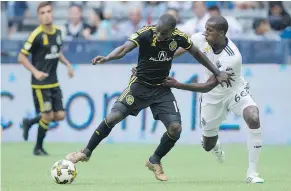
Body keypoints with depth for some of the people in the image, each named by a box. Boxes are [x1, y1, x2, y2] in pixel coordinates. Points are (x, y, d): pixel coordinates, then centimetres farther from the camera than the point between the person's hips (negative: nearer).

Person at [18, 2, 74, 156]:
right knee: (48, 115, -6)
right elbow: (21, 57, -12)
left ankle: (29, 122, 26)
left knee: (60, 115, 3)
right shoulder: (36, 35, -16)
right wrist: (35, 72, -23)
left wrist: (67, 64, 8)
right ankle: (38, 148, 14)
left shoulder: (57, 32, 4)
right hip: (40, 84, -6)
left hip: (54, 83, 6)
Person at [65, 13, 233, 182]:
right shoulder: (146, 34, -23)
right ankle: (86, 152, 6)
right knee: (113, 118, -14)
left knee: (175, 128, -11)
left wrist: (217, 72, 5)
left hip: (162, 90, 3)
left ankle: (155, 162, 15)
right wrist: (106, 58, -56)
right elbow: (124, 48, -37)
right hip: (140, 85, -3)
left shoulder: (179, 37, -12)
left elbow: (196, 53, 6)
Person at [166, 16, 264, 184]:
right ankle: (216, 146, 51)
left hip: (235, 92, -4)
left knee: (254, 118, -34)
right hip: (213, 97, 4)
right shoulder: (200, 39, -20)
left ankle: (252, 173, -26)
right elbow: (178, 51, -7)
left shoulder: (233, 57, -34)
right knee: (208, 146, 8)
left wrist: (178, 85, -36)